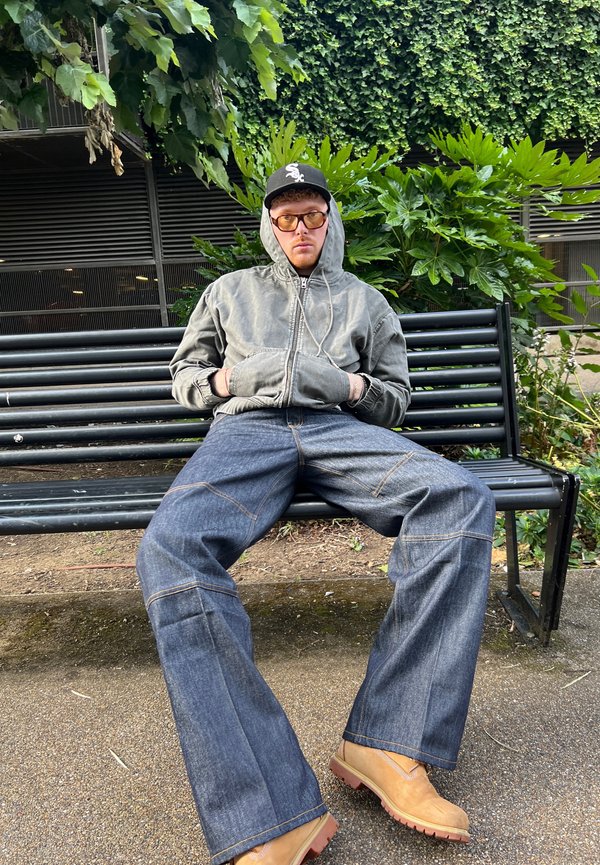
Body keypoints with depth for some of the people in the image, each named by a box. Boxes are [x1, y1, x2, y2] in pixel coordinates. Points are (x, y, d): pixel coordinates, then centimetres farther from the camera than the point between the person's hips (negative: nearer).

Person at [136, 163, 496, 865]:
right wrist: (223, 379, 6)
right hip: (246, 429, 0)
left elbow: (395, 398, 25)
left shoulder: (365, 301, 28)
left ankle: (384, 744, -27)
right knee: (169, 545, -35)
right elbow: (183, 376, 28)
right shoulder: (231, 291, 29)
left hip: (339, 429, 1)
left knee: (460, 500, -31)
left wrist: (356, 388, 3)